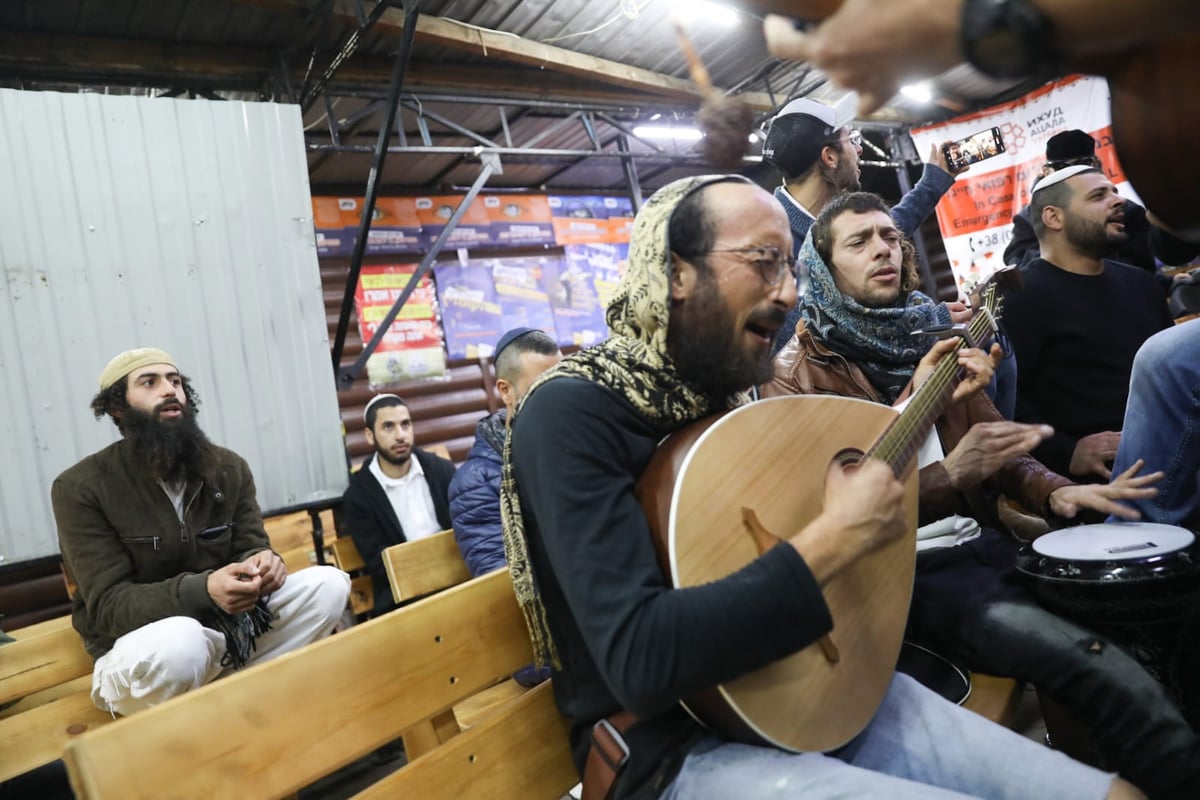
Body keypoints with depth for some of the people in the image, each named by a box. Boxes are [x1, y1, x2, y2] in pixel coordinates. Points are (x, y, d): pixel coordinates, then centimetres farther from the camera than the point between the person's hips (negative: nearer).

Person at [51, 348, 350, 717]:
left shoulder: (229, 468, 1)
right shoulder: (80, 488, -12)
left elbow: (249, 548, 1)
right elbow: (107, 606, -17)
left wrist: (262, 563, -27)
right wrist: (202, 589, -36)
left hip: (225, 626, 4)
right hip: (136, 650, -4)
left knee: (329, 582, -15)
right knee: (178, 641, -39)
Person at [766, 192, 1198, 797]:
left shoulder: (930, 335, 13)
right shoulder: (796, 375, -7)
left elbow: (996, 442, 18)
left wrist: (1053, 491, -3)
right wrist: (950, 476, -23)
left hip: (985, 543, 7)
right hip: (903, 574, -6)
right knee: (1105, 670, -25)